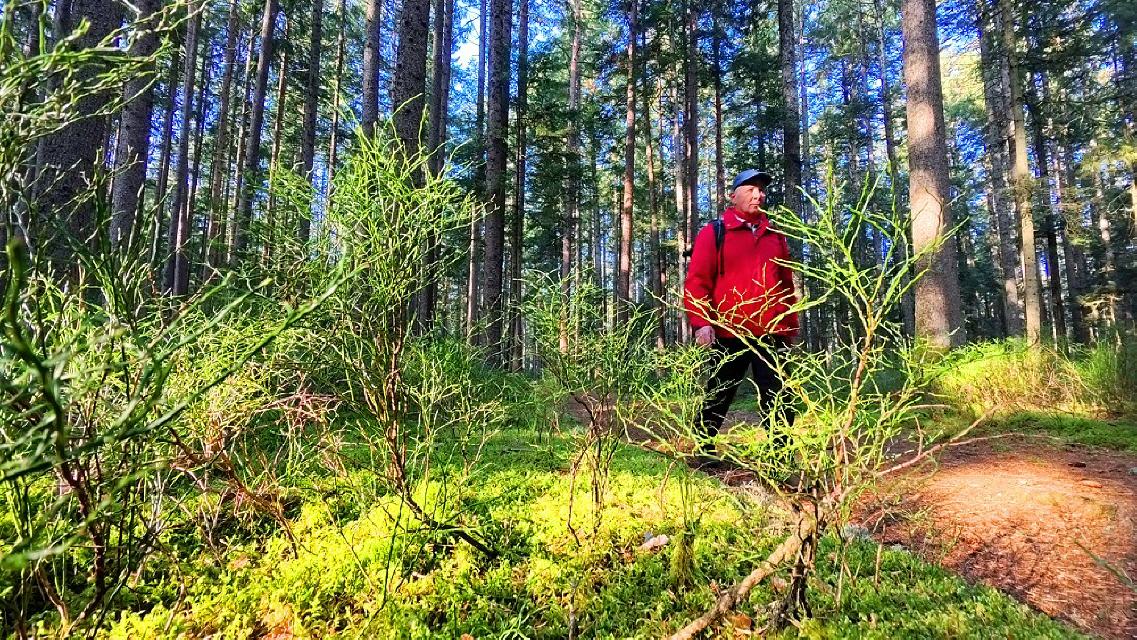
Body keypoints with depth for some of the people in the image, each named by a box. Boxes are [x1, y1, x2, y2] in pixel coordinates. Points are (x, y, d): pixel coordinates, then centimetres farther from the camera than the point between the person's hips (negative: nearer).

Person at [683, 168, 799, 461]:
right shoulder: (714, 233, 3)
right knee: (718, 399, 9)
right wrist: (702, 322, -16)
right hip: (729, 335, -3)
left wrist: (791, 329, 16)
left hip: (772, 335, 4)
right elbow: (696, 282, -5)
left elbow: (787, 286, 20)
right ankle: (704, 452, 26)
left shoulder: (776, 237, 17)